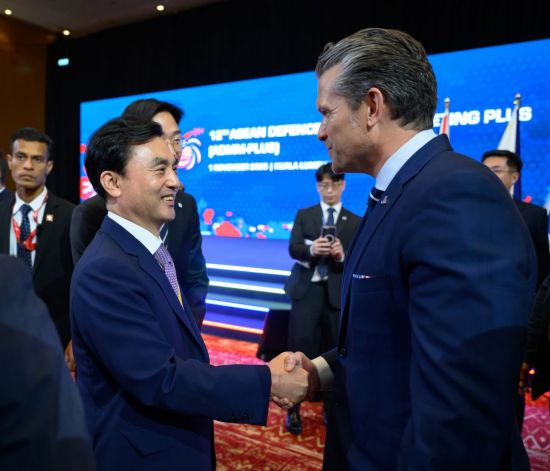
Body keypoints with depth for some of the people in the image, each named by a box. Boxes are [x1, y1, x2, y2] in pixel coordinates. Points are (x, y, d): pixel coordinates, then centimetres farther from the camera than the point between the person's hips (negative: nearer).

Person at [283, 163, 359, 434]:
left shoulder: (355, 222, 8)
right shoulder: (304, 215, 9)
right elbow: (293, 248, -5)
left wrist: (342, 256, -22)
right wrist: (311, 249, -26)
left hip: (337, 292, 1)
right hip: (307, 288, -1)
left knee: (333, 350, 9)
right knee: (300, 345, -5)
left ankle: (330, 407, 28)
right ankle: (292, 409, 10)